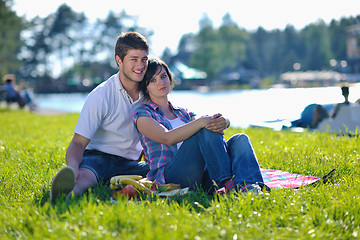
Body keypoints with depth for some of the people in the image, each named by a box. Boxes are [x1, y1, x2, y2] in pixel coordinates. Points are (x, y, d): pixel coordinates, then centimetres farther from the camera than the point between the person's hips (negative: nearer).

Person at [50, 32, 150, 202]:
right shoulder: (100, 96, -12)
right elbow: (79, 142, -18)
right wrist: (73, 166, -40)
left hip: (129, 163, 6)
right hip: (98, 156, -5)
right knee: (85, 175, -42)